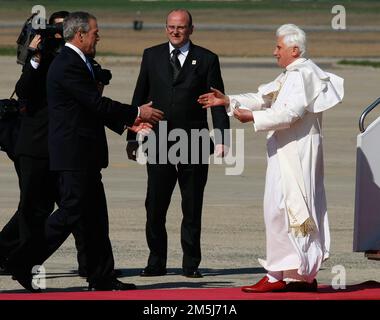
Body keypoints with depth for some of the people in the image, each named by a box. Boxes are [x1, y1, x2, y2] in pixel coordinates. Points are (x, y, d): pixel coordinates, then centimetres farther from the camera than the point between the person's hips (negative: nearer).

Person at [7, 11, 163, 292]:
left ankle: (102, 278, 12)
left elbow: (94, 107, 20)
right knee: (71, 212, -9)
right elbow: (97, 104, -19)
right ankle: (24, 263, -4)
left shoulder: (75, 63, 17)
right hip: (73, 155, -11)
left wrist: (127, 122, 11)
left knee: (96, 216, 10)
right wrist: (137, 113, -11)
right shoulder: (69, 65, -16)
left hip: (84, 156, 11)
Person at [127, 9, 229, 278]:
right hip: (159, 142, 1)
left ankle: (191, 263, 11)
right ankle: (156, 263, 9)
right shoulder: (152, 56, 9)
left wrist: (221, 139, -8)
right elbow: (139, 99, 11)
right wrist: (132, 137, 7)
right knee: (155, 207, -1)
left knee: (192, 208, 3)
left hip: (194, 143, -1)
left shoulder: (206, 59, 4)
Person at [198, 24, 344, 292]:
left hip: (294, 155, -10)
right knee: (302, 210, 10)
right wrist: (227, 101, 13)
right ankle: (305, 276, 13)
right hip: (289, 153, 10)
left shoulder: (303, 75, -15)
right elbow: (264, 98, 20)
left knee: (281, 210, -9)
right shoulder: (291, 75, 18)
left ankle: (278, 275, -8)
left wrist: (253, 117, -20)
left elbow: (290, 113, -23)